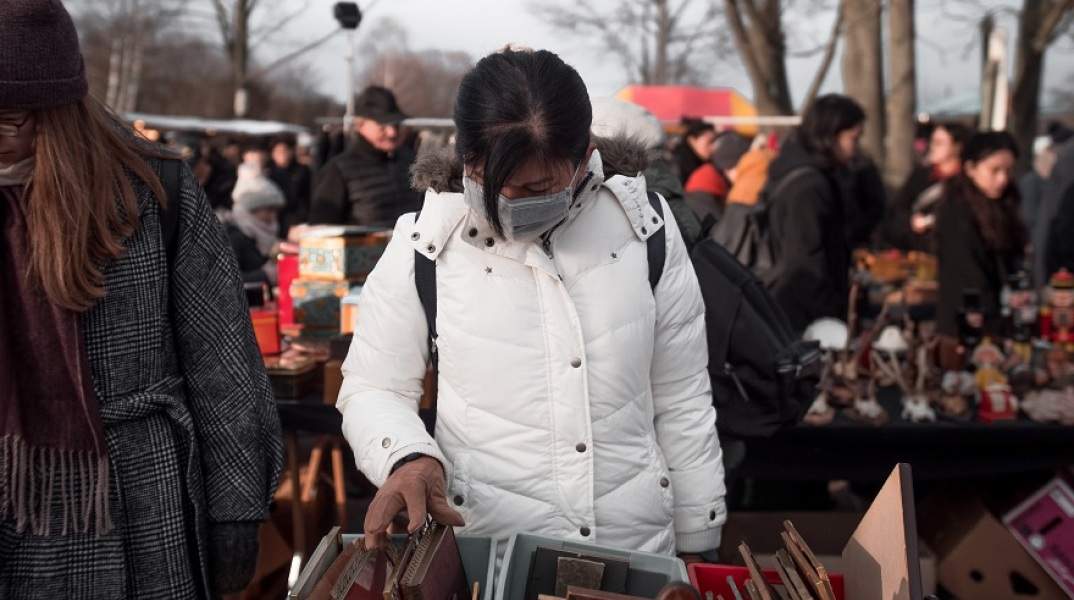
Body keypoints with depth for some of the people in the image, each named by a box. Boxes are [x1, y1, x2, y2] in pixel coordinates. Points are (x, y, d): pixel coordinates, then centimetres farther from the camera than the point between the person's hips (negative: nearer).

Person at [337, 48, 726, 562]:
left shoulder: (645, 230, -4)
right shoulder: (424, 247, -10)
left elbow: (681, 403, 3)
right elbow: (371, 389, -1)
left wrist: (697, 548, 7)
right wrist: (408, 458, -23)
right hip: (480, 551, -2)